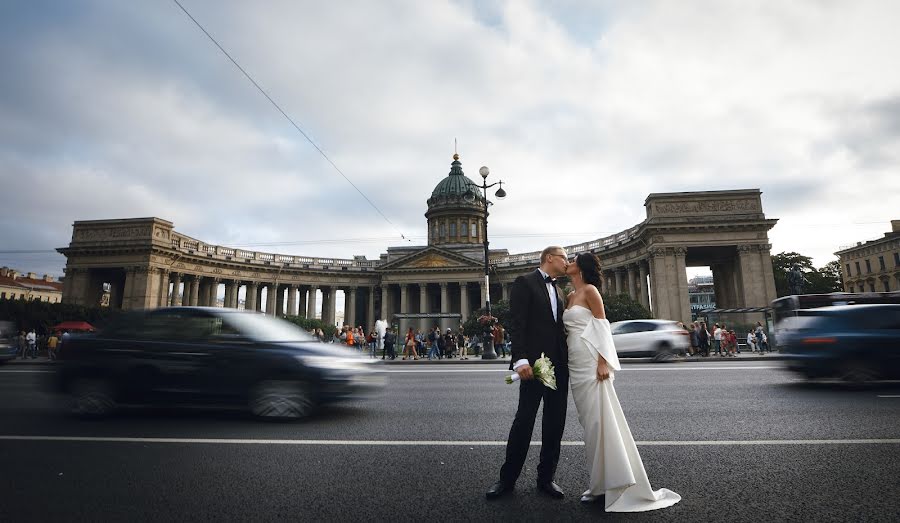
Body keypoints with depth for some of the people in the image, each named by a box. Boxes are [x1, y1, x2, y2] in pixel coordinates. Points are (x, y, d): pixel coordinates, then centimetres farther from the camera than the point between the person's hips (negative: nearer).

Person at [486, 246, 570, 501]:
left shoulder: (557, 291, 20)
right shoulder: (525, 283, -3)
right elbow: (515, 323, -13)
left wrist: (567, 360, 12)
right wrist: (520, 359, -22)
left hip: (559, 366, 7)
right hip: (535, 364, -7)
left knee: (555, 423, 9)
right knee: (524, 420, -3)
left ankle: (546, 478, 23)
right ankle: (507, 479, 11)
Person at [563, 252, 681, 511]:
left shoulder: (590, 290, -5)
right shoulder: (570, 296, 17)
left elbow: (602, 327, -11)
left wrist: (603, 362, -18)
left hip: (590, 363, -8)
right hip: (575, 364, 8)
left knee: (600, 420, -5)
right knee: (589, 422, 11)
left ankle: (615, 484, 6)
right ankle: (600, 483, 20)